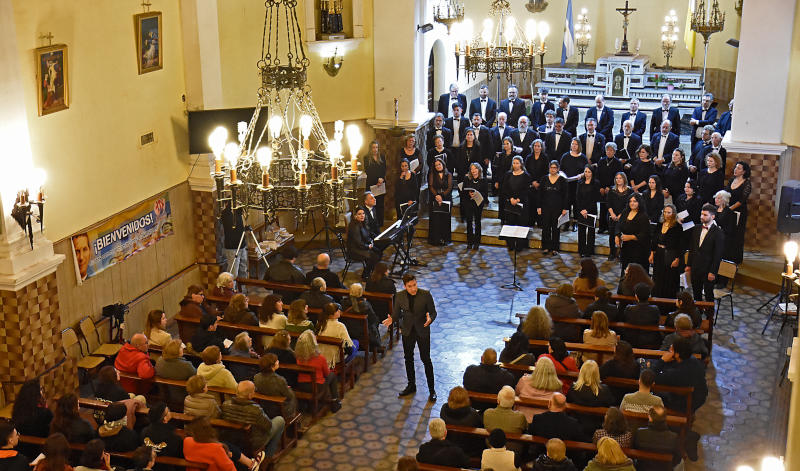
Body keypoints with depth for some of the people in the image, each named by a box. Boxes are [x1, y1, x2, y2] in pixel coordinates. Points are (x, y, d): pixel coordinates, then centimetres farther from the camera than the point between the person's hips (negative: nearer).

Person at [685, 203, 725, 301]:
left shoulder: (718, 233, -11)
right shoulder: (696, 229, 8)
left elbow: (718, 255, -12)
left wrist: (713, 272, -15)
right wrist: (688, 265, 11)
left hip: (708, 269, -6)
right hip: (695, 268, 6)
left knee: (709, 294, 4)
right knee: (696, 293, 13)